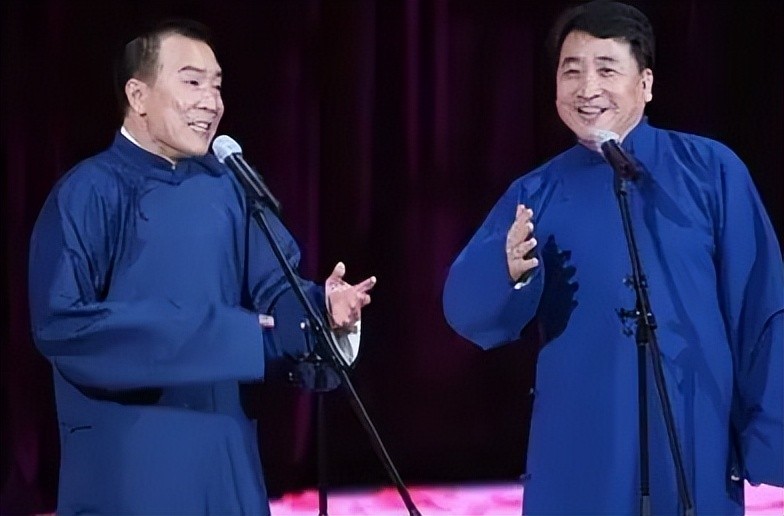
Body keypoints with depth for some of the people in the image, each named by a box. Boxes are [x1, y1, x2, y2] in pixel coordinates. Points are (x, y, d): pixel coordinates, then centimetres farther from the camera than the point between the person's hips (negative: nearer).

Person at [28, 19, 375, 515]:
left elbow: (273, 289, 10)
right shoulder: (88, 194, -10)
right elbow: (61, 323, -18)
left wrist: (321, 305, -15)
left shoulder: (224, 187, 8)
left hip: (227, 452, 6)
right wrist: (220, 336, -20)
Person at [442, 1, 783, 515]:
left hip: (695, 452, -2)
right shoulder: (535, 195, 6)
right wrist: (508, 271, -27)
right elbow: (466, 308, -5)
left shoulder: (711, 170, 0)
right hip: (578, 459, 2)